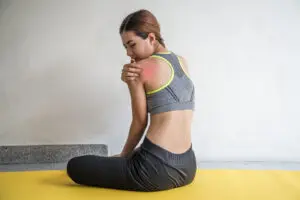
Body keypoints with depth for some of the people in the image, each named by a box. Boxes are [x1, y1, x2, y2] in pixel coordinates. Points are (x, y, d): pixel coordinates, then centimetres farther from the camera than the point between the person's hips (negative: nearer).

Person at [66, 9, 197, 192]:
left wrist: (124, 155, 12)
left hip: (158, 169, -8)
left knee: (75, 166, 2)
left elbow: (139, 122, -3)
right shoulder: (183, 62, 12)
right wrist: (131, 79, -11)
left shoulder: (140, 69, -8)